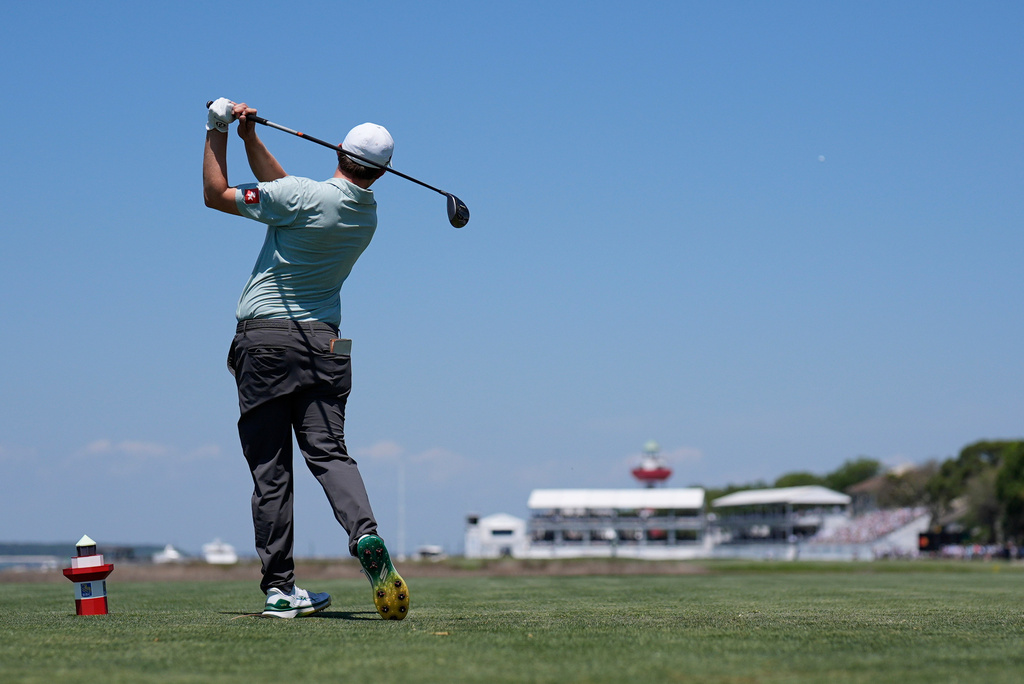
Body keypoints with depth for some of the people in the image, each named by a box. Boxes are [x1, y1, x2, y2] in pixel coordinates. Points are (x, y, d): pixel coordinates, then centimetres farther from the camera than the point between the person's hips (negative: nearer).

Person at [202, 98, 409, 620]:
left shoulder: (302, 197, -12)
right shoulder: (368, 215, 10)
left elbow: (216, 195, -1)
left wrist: (217, 134, 9)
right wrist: (249, 138, 20)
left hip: (264, 339, -4)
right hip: (322, 344, 4)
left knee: (269, 470, 0)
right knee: (328, 451, -1)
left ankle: (279, 589, 0)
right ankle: (364, 533, -29)